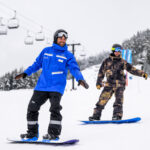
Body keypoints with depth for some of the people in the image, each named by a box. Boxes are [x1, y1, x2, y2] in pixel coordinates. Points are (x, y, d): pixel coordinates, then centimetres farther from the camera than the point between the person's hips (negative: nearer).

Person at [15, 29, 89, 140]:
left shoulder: (68, 55, 5)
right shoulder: (46, 51, 13)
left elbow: (75, 69, -7)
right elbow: (37, 64, 22)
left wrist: (80, 79, -25)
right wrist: (25, 73, 16)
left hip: (57, 87, -4)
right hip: (42, 86, 4)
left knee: (55, 108, -21)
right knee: (32, 108, 3)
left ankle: (54, 133, -12)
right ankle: (32, 133, 16)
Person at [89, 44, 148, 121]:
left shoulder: (122, 62, 9)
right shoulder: (107, 61, 11)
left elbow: (132, 69, 6)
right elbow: (101, 72, 15)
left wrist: (142, 74, -5)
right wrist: (99, 83, 11)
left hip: (119, 84, 0)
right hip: (109, 84, 1)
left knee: (118, 100, -17)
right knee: (102, 99, -5)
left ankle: (117, 115, -19)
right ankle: (96, 115, 0)